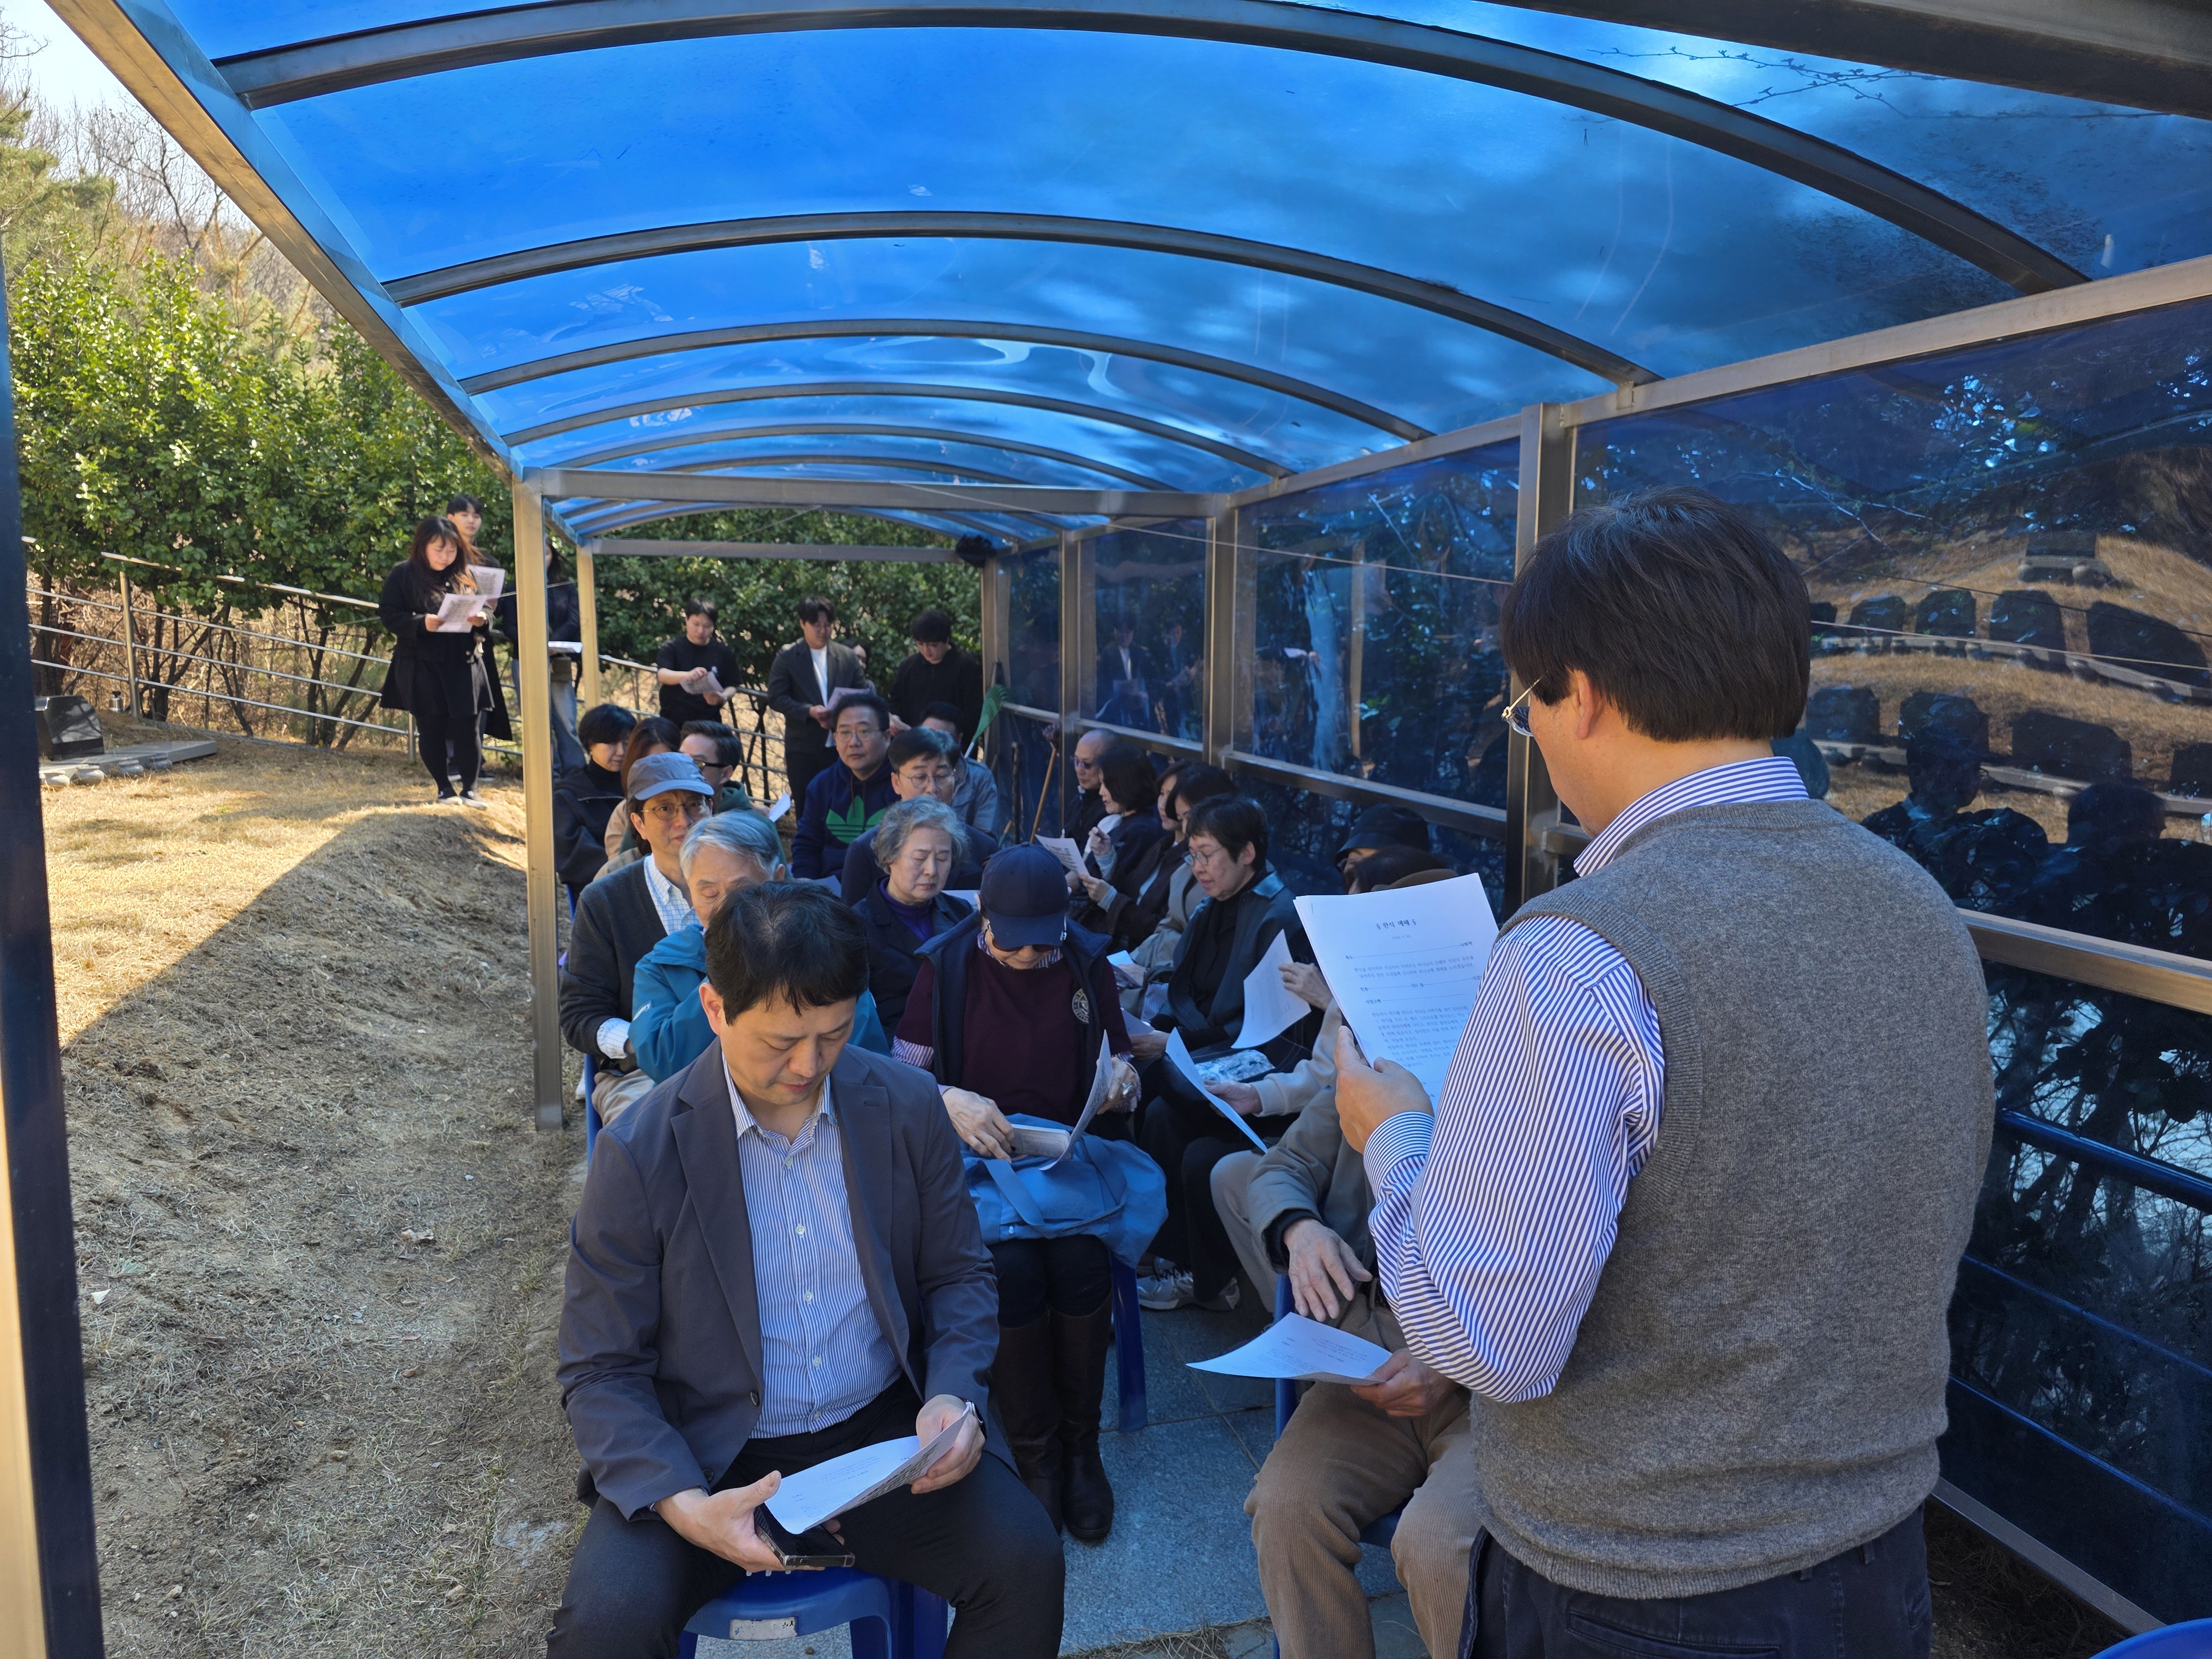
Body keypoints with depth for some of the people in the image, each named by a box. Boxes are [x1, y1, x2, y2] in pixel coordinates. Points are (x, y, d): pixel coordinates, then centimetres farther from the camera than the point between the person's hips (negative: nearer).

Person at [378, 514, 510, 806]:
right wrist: (422, 624, -22)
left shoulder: (465, 577, 10)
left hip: (464, 664, 2)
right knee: (431, 729, 4)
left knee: (467, 728, -2)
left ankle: (469, 788, 11)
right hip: (422, 667, -2)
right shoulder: (403, 575, 0)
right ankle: (444, 788, 18)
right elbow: (389, 615, -5)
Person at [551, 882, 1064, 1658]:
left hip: (884, 1431, 2)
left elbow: (959, 1274, 7)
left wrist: (954, 1396, -13)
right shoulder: (639, 1153, -13)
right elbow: (600, 1375, -7)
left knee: (1025, 1561, -20)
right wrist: (682, 1504, -24)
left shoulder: (906, 1106, -5)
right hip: (708, 1458, -1)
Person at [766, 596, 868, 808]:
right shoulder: (787, 657, 1)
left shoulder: (848, 656, 8)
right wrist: (809, 712, -18)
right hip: (803, 748, -2)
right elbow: (776, 698, -4)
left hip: (841, 746, 2)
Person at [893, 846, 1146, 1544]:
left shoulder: (1088, 964, 7)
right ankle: (1035, 1453, -7)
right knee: (1013, 1266, -30)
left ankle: (1080, 1444, -6)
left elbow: (1116, 1059, 18)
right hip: (978, 1158, -1)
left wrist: (1121, 1077, -6)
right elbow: (903, 1073, -1)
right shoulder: (945, 965, -1)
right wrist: (950, 1101, -22)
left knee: (1080, 1259, -28)